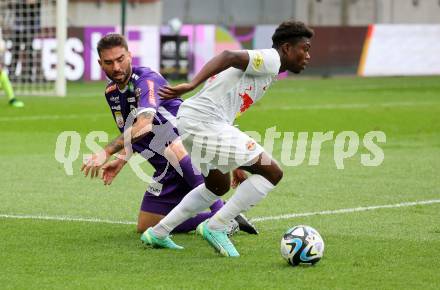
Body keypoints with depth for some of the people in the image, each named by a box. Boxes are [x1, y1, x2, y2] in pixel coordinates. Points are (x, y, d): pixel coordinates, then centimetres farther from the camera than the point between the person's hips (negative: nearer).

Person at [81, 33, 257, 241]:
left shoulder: (147, 80, -18)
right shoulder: (111, 92, 10)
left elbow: (143, 125, -36)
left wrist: (107, 152, -40)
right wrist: (121, 160, 9)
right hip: (166, 168, 9)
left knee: (173, 148, -44)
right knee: (146, 228, 5)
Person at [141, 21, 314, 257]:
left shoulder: (261, 64, 25)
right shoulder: (271, 59, -5)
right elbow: (229, 56, -21)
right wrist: (191, 86, -32)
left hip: (189, 121, 10)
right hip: (205, 122, -10)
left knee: (219, 186, 30)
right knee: (272, 173, -8)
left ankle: (158, 233, 31)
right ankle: (214, 227, -4)